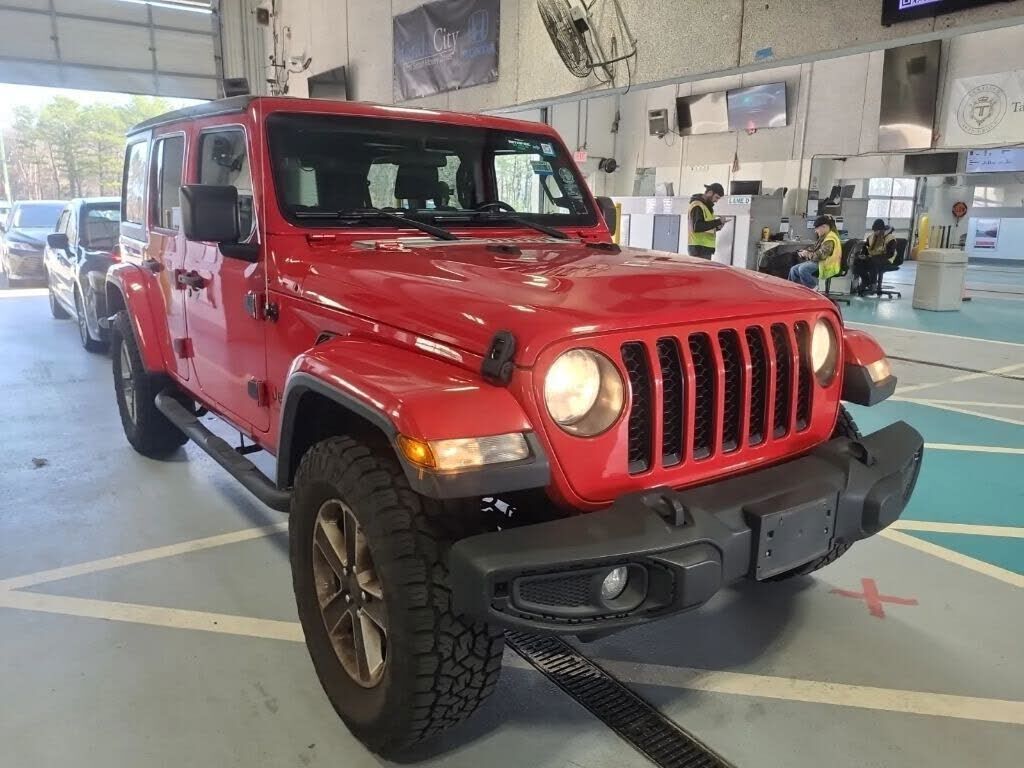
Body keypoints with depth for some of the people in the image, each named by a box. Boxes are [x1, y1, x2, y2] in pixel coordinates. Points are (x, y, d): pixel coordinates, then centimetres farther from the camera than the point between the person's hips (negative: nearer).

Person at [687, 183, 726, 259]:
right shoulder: (697, 206, -11)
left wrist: (717, 227, 6)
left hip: (705, 248, 10)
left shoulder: (706, 205, 20)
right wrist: (718, 222, -20)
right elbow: (697, 227, -23)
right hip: (699, 248, -10)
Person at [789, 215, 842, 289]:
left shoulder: (830, 239, -16)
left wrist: (808, 255, -13)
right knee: (794, 270, 0)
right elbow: (816, 251, 23)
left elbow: (822, 255, -26)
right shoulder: (824, 237, 18)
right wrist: (806, 253, 3)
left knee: (803, 269, -32)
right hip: (820, 263, 11)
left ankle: (814, 288, -19)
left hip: (827, 266, -11)